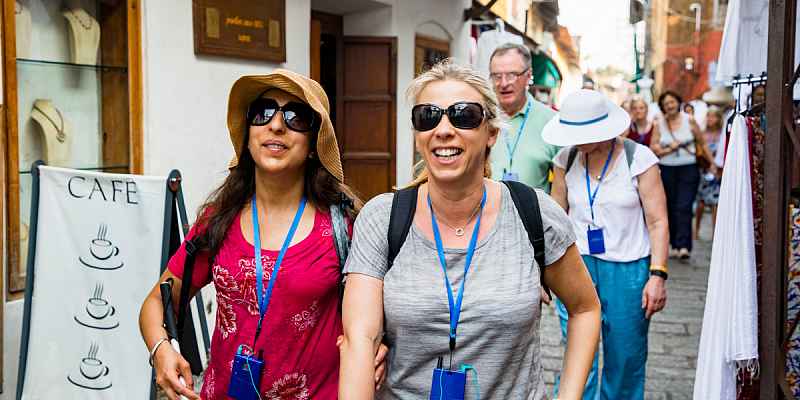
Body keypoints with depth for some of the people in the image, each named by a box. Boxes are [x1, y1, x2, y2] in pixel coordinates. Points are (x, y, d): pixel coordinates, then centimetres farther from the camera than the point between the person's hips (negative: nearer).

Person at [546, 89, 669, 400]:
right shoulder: (566, 159, 2)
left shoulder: (639, 158, -7)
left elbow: (658, 222, -7)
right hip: (576, 262, 2)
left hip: (628, 268, -2)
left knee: (626, 359, 9)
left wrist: (658, 275, -14)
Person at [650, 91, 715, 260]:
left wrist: (712, 164, 9)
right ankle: (675, 245, 16)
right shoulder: (659, 124, 5)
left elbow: (702, 144, 9)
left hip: (688, 170, -2)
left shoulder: (689, 121, 3)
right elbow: (653, 148, 1)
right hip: (667, 170, 2)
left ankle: (684, 246, -16)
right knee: (671, 208, 6)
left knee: (684, 207, -12)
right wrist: (670, 148, -11)